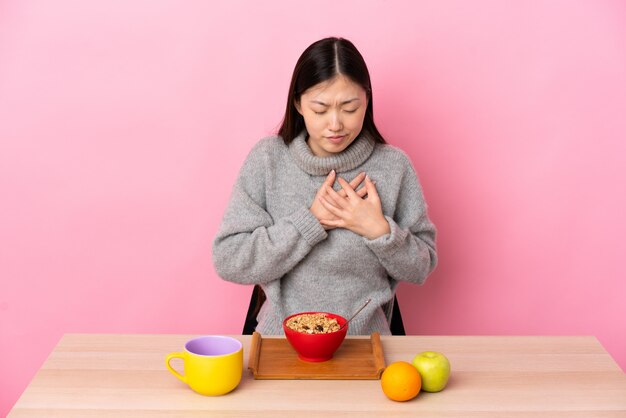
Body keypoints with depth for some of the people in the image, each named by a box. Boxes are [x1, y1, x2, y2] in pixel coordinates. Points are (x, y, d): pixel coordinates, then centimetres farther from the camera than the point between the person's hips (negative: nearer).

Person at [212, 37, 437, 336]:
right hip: (282, 336, -1)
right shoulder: (267, 159, -3)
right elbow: (227, 261, -8)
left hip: (365, 337, 1)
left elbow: (421, 268, 5)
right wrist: (312, 220, -14)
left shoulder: (394, 166, -2)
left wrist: (380, 231, -14)